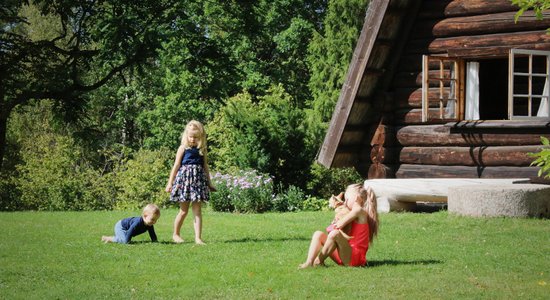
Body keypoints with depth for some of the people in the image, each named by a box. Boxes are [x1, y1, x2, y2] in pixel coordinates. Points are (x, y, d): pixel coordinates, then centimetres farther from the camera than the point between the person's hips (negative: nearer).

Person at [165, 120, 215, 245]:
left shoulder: (202, 150, 8)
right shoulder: (183, 148, 0)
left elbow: (205, 167, 16)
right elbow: (176, 166, 1)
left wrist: (209, 183, 18)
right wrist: (170, 182, 0)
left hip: (198, 180, 3)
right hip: (184, 178, -3)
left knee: (197, 210, -1)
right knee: (184, 210, 4)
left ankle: (198, 238, -2)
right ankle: (176, 234, 22)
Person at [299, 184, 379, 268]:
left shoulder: (358, 210, -8)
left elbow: (338, 226, -14)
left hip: (355, 258, -10)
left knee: (335, 233, -34)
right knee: (319, 234, 4)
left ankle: (319, 261, -17)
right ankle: (309, 262, -18)